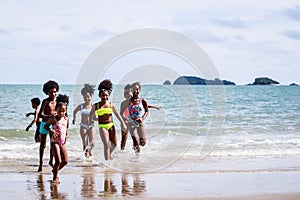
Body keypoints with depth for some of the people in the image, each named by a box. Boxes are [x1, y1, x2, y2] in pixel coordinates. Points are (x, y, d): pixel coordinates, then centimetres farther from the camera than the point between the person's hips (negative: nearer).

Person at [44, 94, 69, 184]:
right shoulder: (53, 119, -10)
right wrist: (51, 130, -17)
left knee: (65, 161, 7)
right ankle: (55, 177, 3)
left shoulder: (66, 119, 4)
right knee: (58, 161, -12)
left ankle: (55, 170, 31)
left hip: (63, 142, 6)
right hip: (55, 141, -6)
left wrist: (67, 134, 7)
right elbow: (45, 126, -1)